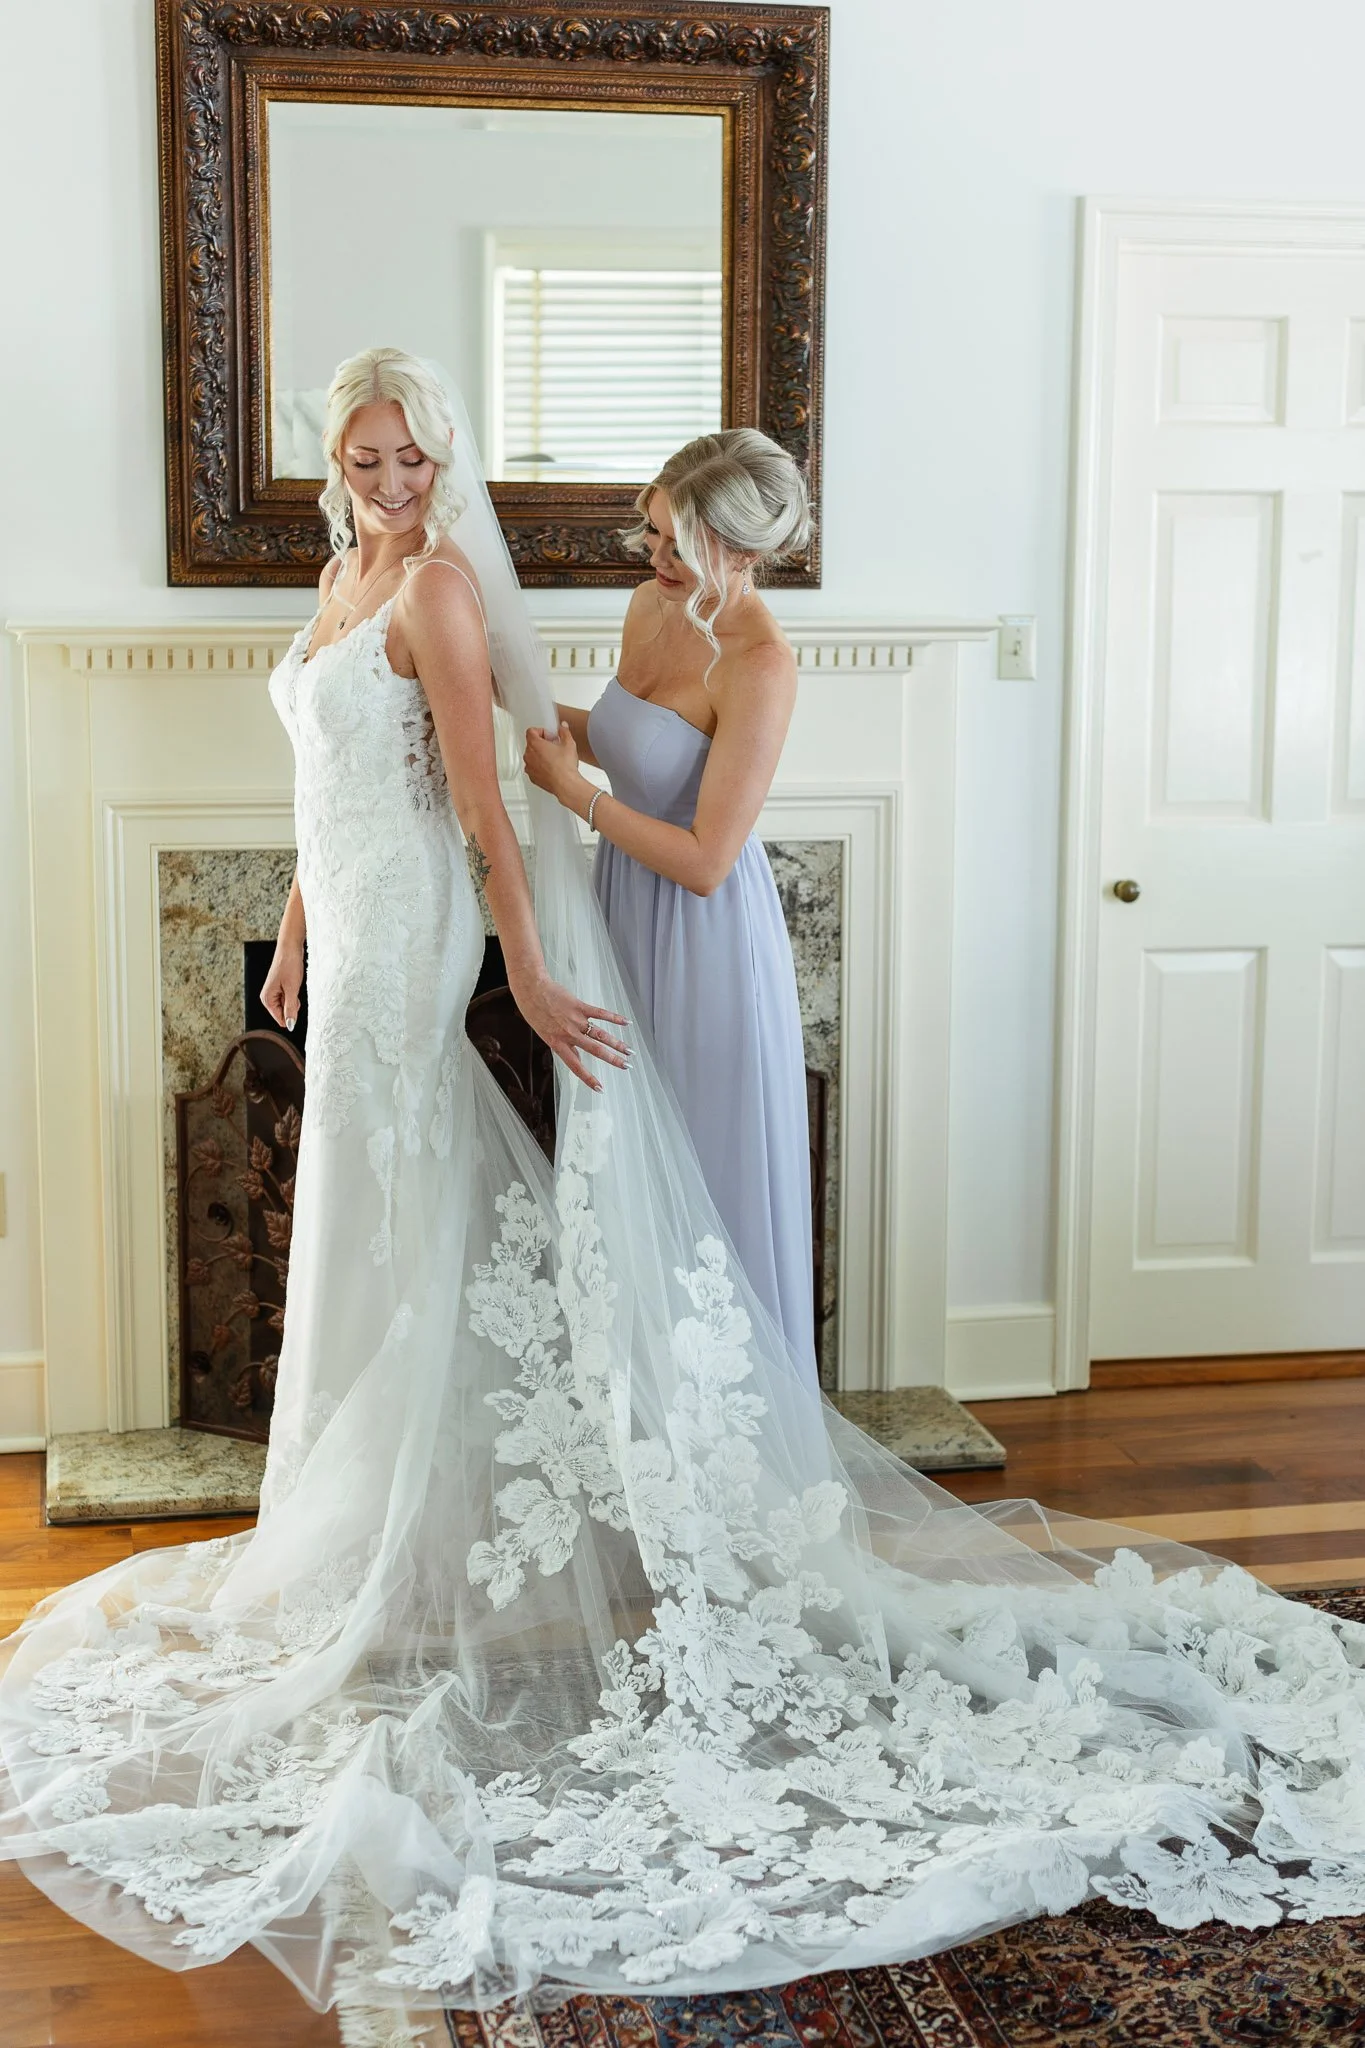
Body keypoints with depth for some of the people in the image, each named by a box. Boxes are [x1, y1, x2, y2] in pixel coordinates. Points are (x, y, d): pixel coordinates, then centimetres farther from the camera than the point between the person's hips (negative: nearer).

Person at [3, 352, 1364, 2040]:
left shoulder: (437, 589, -11)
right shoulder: (350, 579, 16)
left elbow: (482, 795, -18)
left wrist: (532, 974, -22)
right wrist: (298, 937, 23)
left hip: (406, 948, -9)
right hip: (352, 944, 9)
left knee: (405, 1235, -2)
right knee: (365, 1237, 14)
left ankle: (403, 1545, 9)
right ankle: (372, 1527, 25)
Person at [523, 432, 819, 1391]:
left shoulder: (760, 663, -23)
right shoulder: (653, 604, 2)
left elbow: (704, 860, -23)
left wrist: (570, 788, -17)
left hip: (706, 940, -8)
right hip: (631, 916, 8)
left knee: (713, 1178, 5)